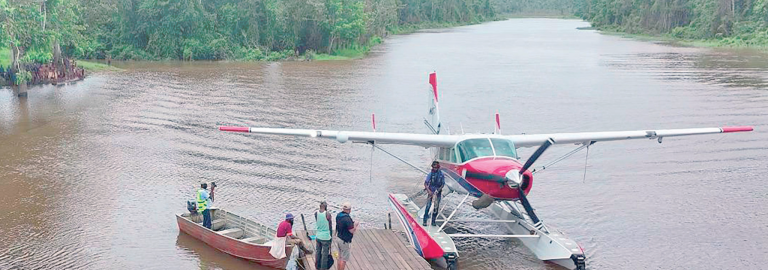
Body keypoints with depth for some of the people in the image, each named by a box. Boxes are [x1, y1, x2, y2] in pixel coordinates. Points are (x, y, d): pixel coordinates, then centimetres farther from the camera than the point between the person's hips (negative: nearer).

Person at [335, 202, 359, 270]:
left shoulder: (338, 215, 1)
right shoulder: (347, 218, -27)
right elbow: (352, 231, -22)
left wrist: (352, 223, 12)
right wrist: (356, 225, -3)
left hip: (338, 238, 9)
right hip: (345, 241, -9)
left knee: (340, 257, 21)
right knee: (344, 259, 3)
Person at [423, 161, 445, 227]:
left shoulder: (441, 174, 0)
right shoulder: (430, 174, -4)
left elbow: (443, 184, 4)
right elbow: (425, 183, -5)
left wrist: (438, 190, -11)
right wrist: (428, 191, -16)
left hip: (438, 192, 2)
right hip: (431, 192, -2)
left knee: (436, 207, 3)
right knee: (428, 206, -8)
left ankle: (433, 221, 13)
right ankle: (424, 221, -4)